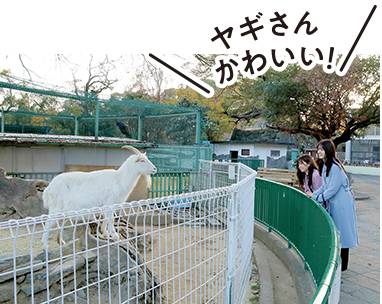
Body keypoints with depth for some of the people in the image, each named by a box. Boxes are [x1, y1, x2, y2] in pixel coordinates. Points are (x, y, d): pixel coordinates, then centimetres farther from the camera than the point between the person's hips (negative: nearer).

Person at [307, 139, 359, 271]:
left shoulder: (335, 167, -21)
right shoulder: (326, 166, 9)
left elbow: (333, 189, -22)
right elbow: (325, 186, 16)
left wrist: (318, 198, -15)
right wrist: (314, 194, 5)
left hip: (342, 204, -9)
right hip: (333, 203, 9)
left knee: (342, 233, 2)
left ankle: (343, 265, 16)